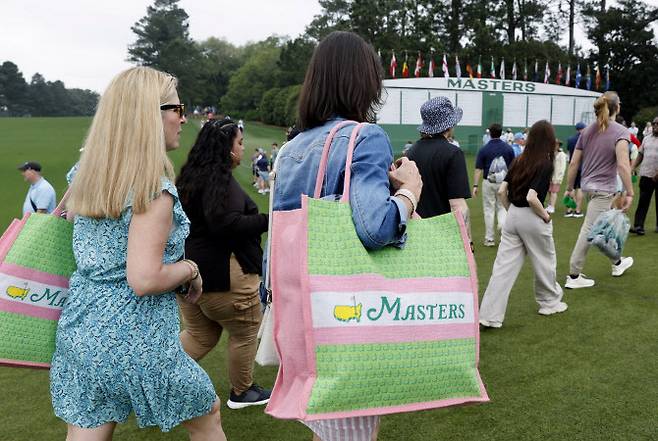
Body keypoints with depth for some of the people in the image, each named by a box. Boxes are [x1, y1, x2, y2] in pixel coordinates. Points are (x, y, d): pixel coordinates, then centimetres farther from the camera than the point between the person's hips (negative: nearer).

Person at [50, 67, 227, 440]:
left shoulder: (87, 176, 4)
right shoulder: (155, 189, -20)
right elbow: (144, 280, -25)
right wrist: (190, 268, -9)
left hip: (81, 327, 7)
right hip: (137, 340, -7)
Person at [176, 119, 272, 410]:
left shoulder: (191, 175, 12)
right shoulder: (219, 178, -18)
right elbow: (224, 223, -28)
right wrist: (266, 220, -20)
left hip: (189, 268, 9)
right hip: (222, 273, -9)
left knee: (200, 335, 20)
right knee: (245, 331, 11)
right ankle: (242, 392, 26)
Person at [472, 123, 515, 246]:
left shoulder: (484, 149, -6)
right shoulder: (508, 148, -1)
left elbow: (478, 169, -8)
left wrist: (475, 186, -6)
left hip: (488, 182, -1)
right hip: (504, 182, 2)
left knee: (489, 210, 7)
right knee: (502, 208, 15)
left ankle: (489, 239, 12)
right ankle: (503, 225, -14)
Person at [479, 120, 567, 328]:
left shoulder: (519, 161, 5)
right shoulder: (545, 165, -14)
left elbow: (502, 191, 4)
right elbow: (532, 198, -23)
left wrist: (511, 210, 15)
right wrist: (545, 215, -8)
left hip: (512, 216, 6)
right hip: (532, 219, -5)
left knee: (504, 266, 4)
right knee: (545, 261, 18)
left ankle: (490, 315, 0)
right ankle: (549, 302, 37)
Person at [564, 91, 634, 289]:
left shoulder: (587, 131, 6)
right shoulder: (620, 132, -11)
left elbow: (574, 163, 6)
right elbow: (623, 165, -22)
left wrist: (569, 188, 15)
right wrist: (629, 193, -17)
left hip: (588, 186, 7)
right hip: (603, 189, -7)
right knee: (589, 231, -2)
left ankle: (616, 263, 40)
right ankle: (573, 277, 4)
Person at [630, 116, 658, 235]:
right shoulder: (646, 138, 12)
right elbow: (640, 155, 15)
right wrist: (632, 168, 2)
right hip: (646, 175, 3)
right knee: (643, 202, -1)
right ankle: (638, 226, -4)